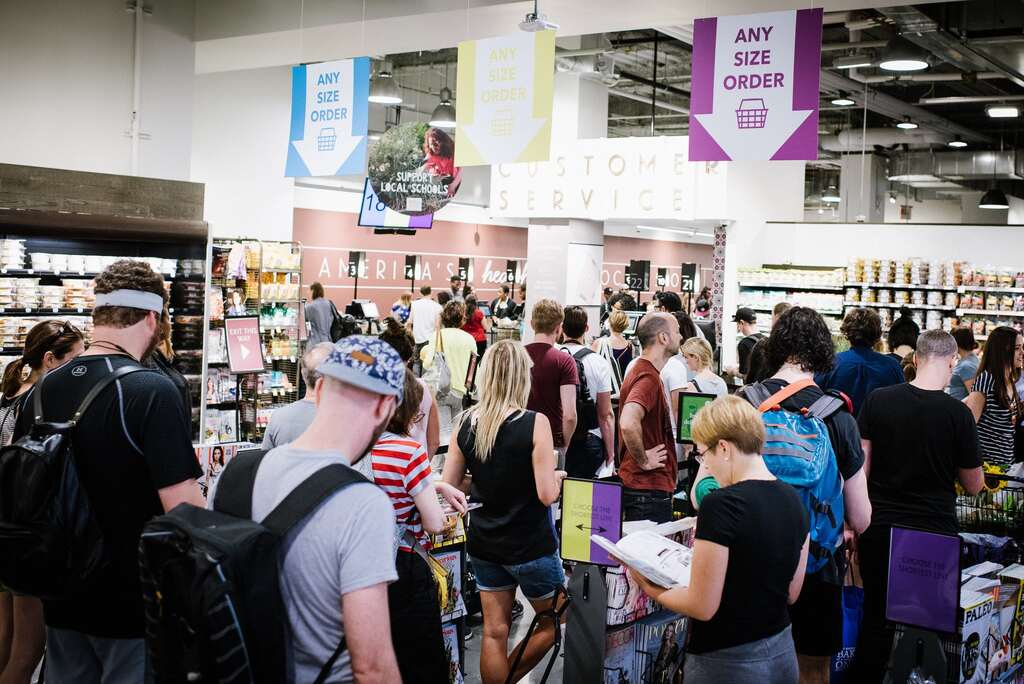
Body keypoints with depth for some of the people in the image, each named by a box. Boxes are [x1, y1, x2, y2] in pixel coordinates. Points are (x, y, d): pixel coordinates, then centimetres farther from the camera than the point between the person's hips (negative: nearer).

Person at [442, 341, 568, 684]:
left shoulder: (465, 423, -5)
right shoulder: (535, 423, -19)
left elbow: (448, 486, 1)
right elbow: (547, 495, -20)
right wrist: (557, 475, 1)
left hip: (484, 543, 5)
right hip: (530, 545, -5)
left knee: (494, 631, 13)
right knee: (556, 622, 17)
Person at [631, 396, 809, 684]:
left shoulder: (722, 504, -22)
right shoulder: (793, 499, 1)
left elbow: (702, 606, -19)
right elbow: (790, 593, 11)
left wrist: (650, 589, -2)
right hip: (782, 652, 7)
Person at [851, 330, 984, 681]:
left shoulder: (878, 400, -5)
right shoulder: (958, 413, -10)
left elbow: (861, 466, -2)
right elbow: (974, 486, -1)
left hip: (880, 528, 2)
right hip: (935, 531, -2)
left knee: (876, 618, 12)